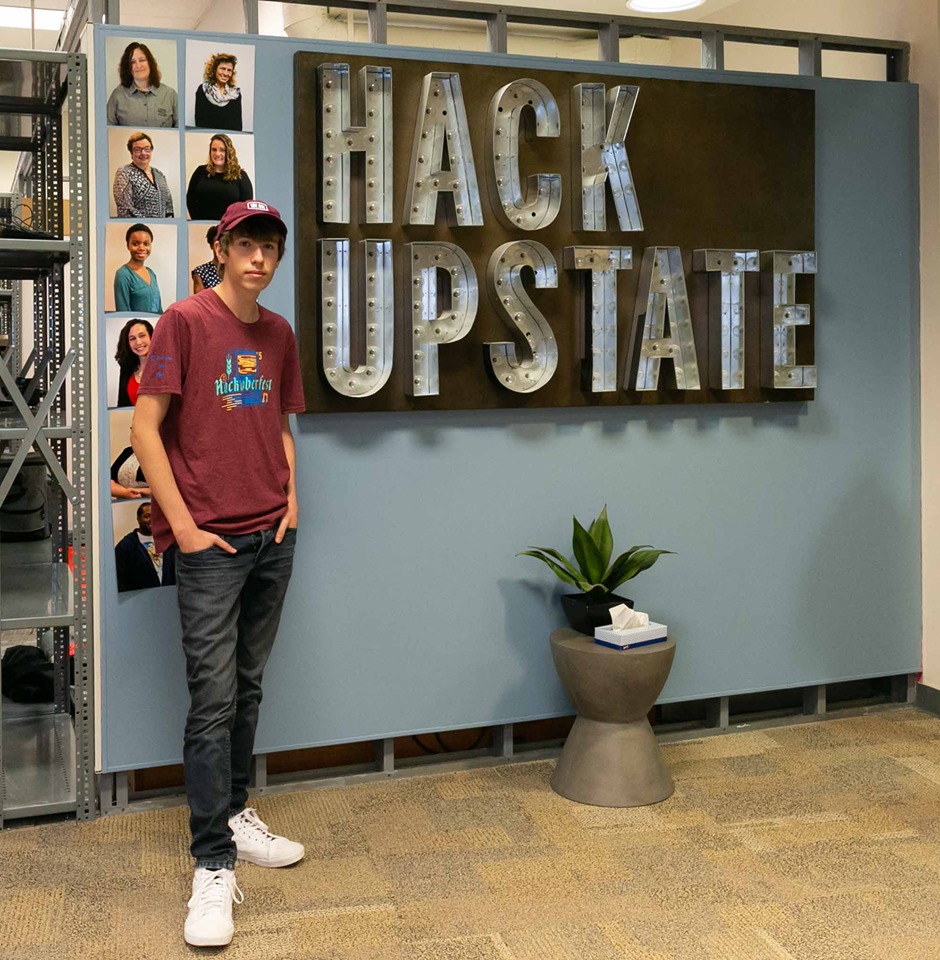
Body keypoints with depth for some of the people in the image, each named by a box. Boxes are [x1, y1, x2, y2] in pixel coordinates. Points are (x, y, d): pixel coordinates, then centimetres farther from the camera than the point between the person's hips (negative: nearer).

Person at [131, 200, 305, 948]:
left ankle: (235, 814, 31)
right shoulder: (184, 322, -7)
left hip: (273, 539, 6)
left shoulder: (279, 334, 11)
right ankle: (214, 867, 1)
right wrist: (182, 525, -13)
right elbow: (144, 428, -10)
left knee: (248, 688, 15)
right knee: (213, 700, -6)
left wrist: (290, 497, 7)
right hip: (212, 544, -6)